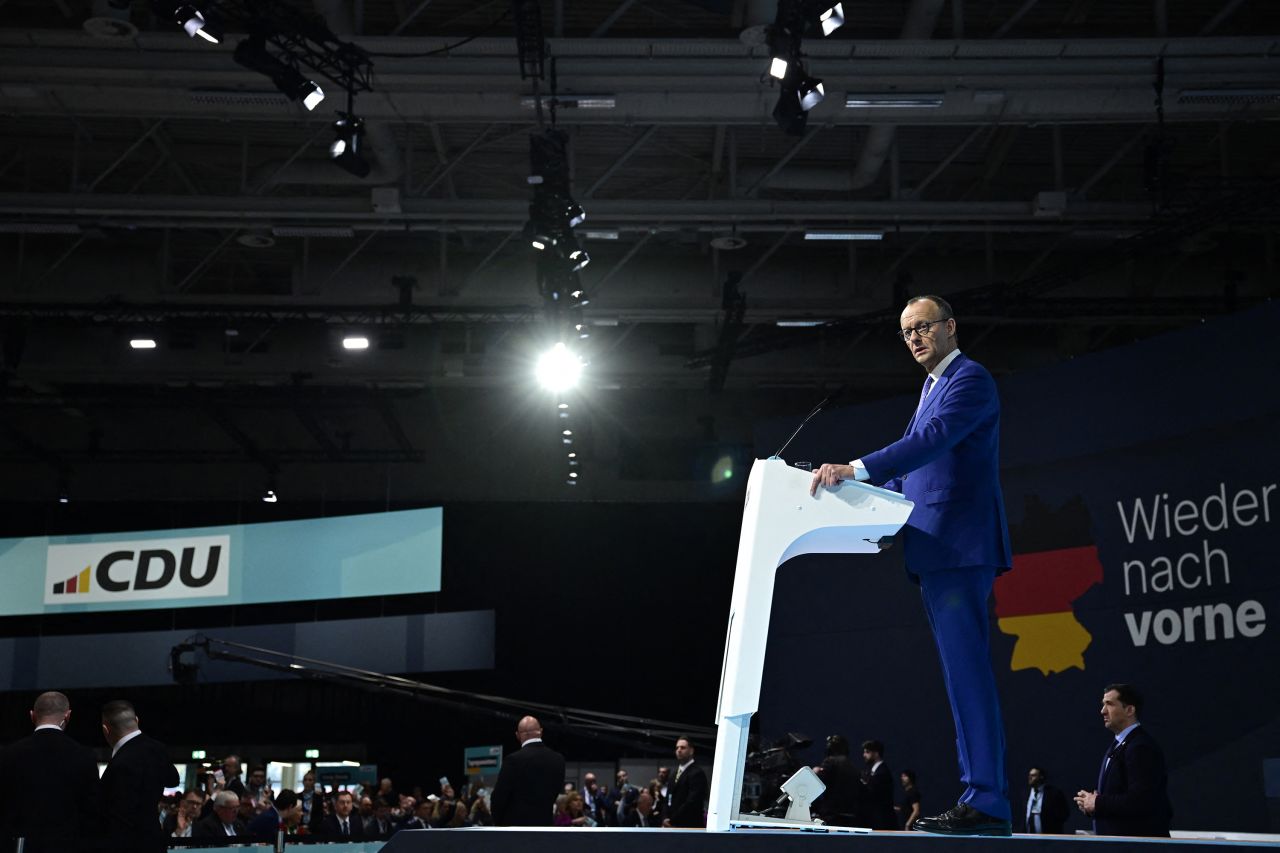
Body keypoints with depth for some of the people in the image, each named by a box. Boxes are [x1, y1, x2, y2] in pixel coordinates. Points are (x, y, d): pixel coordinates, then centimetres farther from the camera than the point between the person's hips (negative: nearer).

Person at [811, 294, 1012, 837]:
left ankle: (986, 802, -11)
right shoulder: (933, 388, 25)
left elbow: (931, 440, -22)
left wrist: (855, 469, -29)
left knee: (966, 673, -12)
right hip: (937, 553, 10)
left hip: (959, 547, -10)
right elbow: (914, 465, 25)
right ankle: (981, 799, 12)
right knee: (964, 676, 9)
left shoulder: (969, 379, -6)